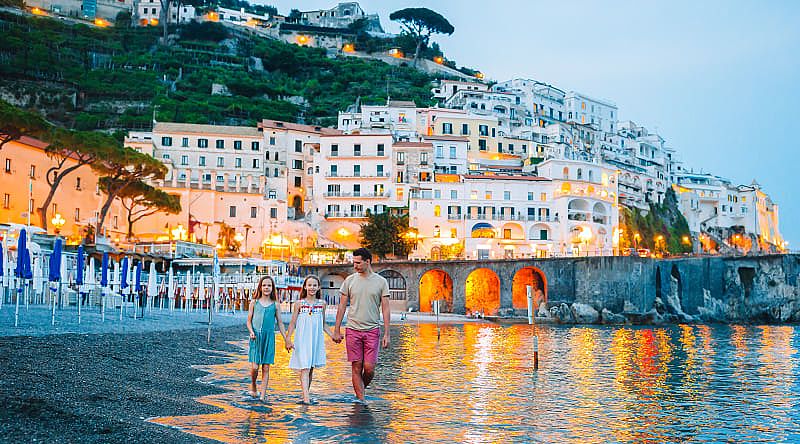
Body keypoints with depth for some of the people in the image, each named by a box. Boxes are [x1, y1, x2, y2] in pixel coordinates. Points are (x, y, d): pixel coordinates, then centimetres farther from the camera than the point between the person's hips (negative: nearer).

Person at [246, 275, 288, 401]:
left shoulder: (275, 304, 6)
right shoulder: (254, 302, 5)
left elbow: (279, 323, 10)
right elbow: (249, 320, 9)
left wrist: (286, 340, 6)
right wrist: (251, 332, -9)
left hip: (269, 337, 1)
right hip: (256, 337, -1)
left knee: (266, 367, 1)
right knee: (255, 366, -6)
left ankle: (263, 394, 7)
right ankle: (253, 385, 24)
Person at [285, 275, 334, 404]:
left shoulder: (322, 303, 7)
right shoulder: (299, 303, 0)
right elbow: (292, 323, 2)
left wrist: (332, 335, 6)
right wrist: (288, 339, -4)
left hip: (316, 340, 3)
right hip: (302, 340, -3)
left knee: (311, 369, 10)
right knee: (304, 368, -11)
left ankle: (306, 393, 21)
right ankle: (306, 397, -18)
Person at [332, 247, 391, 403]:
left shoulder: (381, 282, 1)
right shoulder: (349, 280, 4)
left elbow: (385, 309, 1)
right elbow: (342, 306, 8)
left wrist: (386, 334, -5)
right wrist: (337, 330, 4)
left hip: (372, 330, -1)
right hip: (353, 330, 1)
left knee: (369, 368, -5)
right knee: (356, 368, 1)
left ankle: (360, 389, 23)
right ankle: (360, 399, 9)